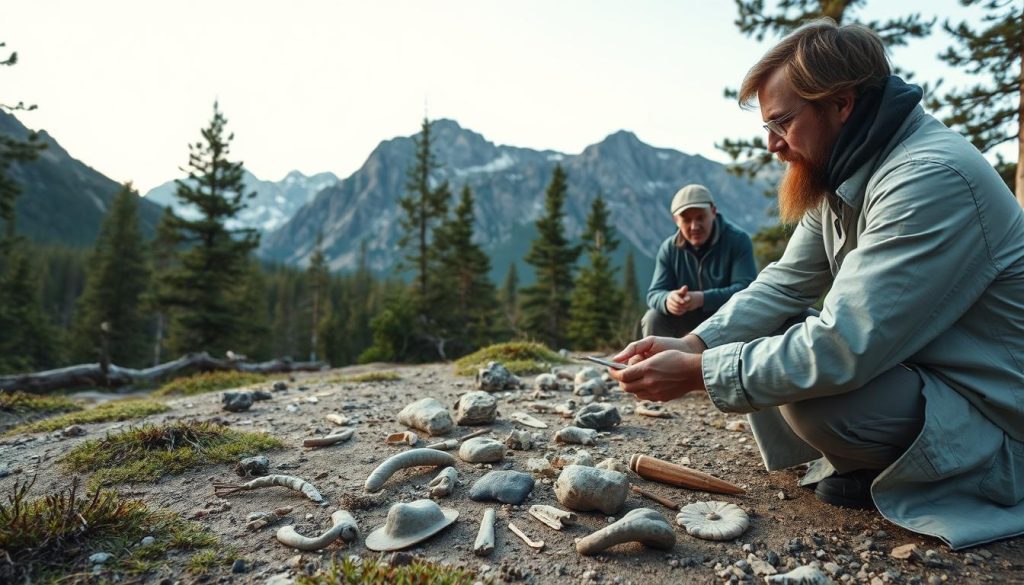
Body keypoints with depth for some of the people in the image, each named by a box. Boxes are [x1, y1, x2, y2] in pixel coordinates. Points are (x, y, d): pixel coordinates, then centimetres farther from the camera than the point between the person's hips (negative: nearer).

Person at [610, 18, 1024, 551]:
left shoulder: (931, 178, -28)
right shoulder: (842, 178, 2)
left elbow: (842, 348, -34)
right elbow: (782, 286, 2)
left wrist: (695, 373, -27)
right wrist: (692, 344, -13)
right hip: (907, 364, 9)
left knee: (808, 389, -31)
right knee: (767, 341, 3)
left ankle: (874, 474, 0)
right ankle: (860, 461, 8)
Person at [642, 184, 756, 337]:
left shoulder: (738, 240, -16)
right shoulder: (669, 248, -7)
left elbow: (746, 288, -26)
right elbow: (654, 293, -12)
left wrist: (704, 299, -44)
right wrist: (667, 300, -40)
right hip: (687, 320, 3)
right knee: (653, 319, -22)